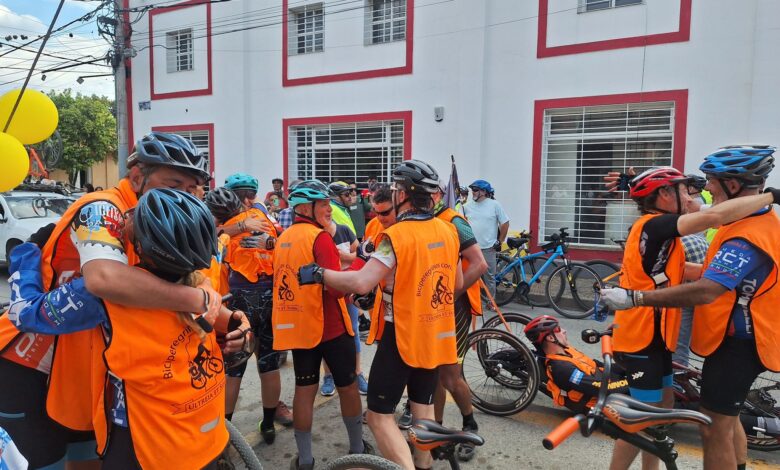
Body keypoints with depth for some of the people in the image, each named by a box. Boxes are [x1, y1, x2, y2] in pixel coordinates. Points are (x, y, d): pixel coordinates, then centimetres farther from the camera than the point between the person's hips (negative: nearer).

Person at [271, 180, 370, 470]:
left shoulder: (283, 238, 9)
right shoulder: (320, 237, -17)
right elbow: (336, 287, -26)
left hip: (296, 325, 7)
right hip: (329, 325, -6)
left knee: (304, 389, 12)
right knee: (347, 386, 11)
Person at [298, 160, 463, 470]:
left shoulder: (397, 235, -21)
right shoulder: (447, 231, 0)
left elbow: (361, 283, -29)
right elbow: (457, 285, 10)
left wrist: (318, 273, -16)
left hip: (402, 336, -7)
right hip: (437, 336, 7)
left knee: (379, 414, 5)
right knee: (423, 406, 22)